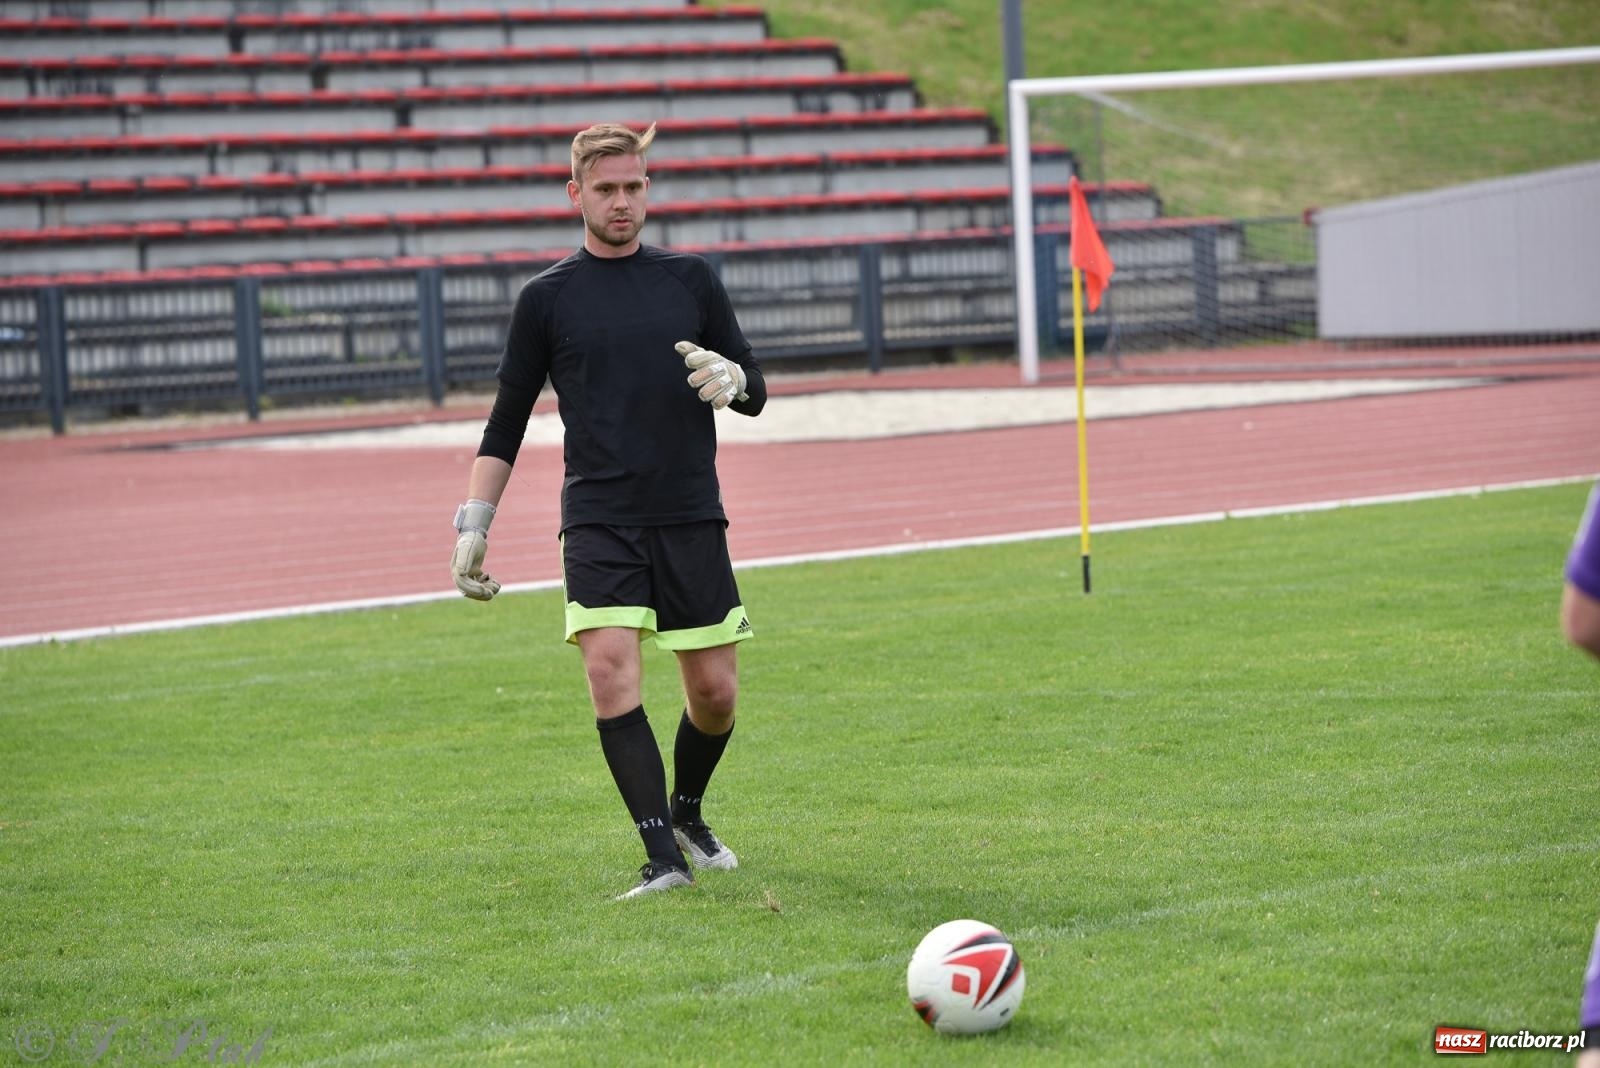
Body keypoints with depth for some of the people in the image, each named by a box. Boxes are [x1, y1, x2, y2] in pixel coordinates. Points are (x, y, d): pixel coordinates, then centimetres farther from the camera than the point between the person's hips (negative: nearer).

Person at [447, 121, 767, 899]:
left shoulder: (691, 280, 10)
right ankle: (663, 858, -18)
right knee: (611, 669, -19)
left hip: (691, 516, 2)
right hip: (598, 521, -2)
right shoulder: (547, 298, 6)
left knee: (715, 690, 3)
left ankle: (686, 814, 32)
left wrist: (729, 378, -12)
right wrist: (473, 526, 4)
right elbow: (507, 425, 10)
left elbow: (755, 391, 12)